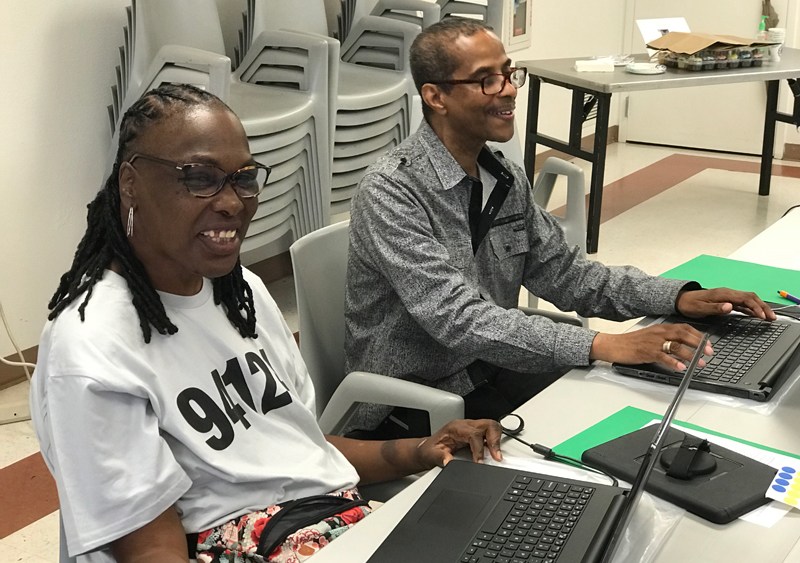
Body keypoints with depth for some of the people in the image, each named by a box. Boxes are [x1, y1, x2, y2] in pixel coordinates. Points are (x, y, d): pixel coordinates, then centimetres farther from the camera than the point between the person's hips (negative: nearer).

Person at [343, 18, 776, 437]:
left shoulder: (506, 178, 4)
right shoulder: (390, 192, -21)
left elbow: (564, 274, 7)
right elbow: (457, 318, -31)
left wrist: (679, 297, -7)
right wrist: (601, 345, -37)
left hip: (492, 374, 7)